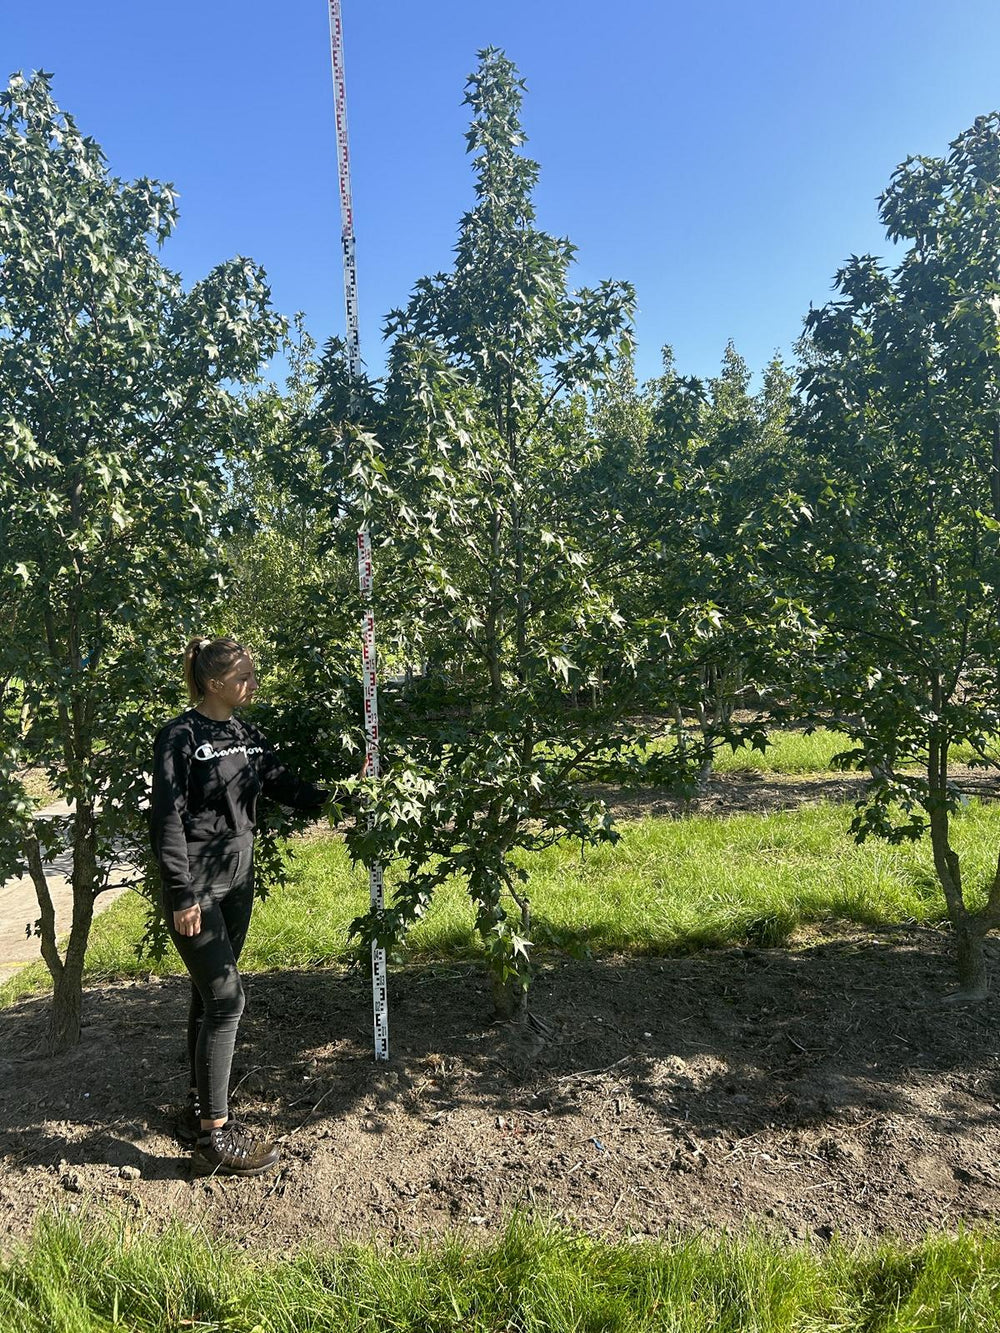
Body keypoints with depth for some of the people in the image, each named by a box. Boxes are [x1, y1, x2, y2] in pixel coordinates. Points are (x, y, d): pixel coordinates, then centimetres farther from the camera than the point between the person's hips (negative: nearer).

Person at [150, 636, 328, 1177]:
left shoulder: (247, 734, 8)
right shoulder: (181, 736, -14)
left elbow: (284, 785, 8)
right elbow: (166, 819, -16)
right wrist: (182, 896, -18)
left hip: (237, 880, 7)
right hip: (196, 887, -7)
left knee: (209, 996, 15)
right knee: (225, 998, -7)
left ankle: (200, 1110, 29)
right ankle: (214, 1137, 5)